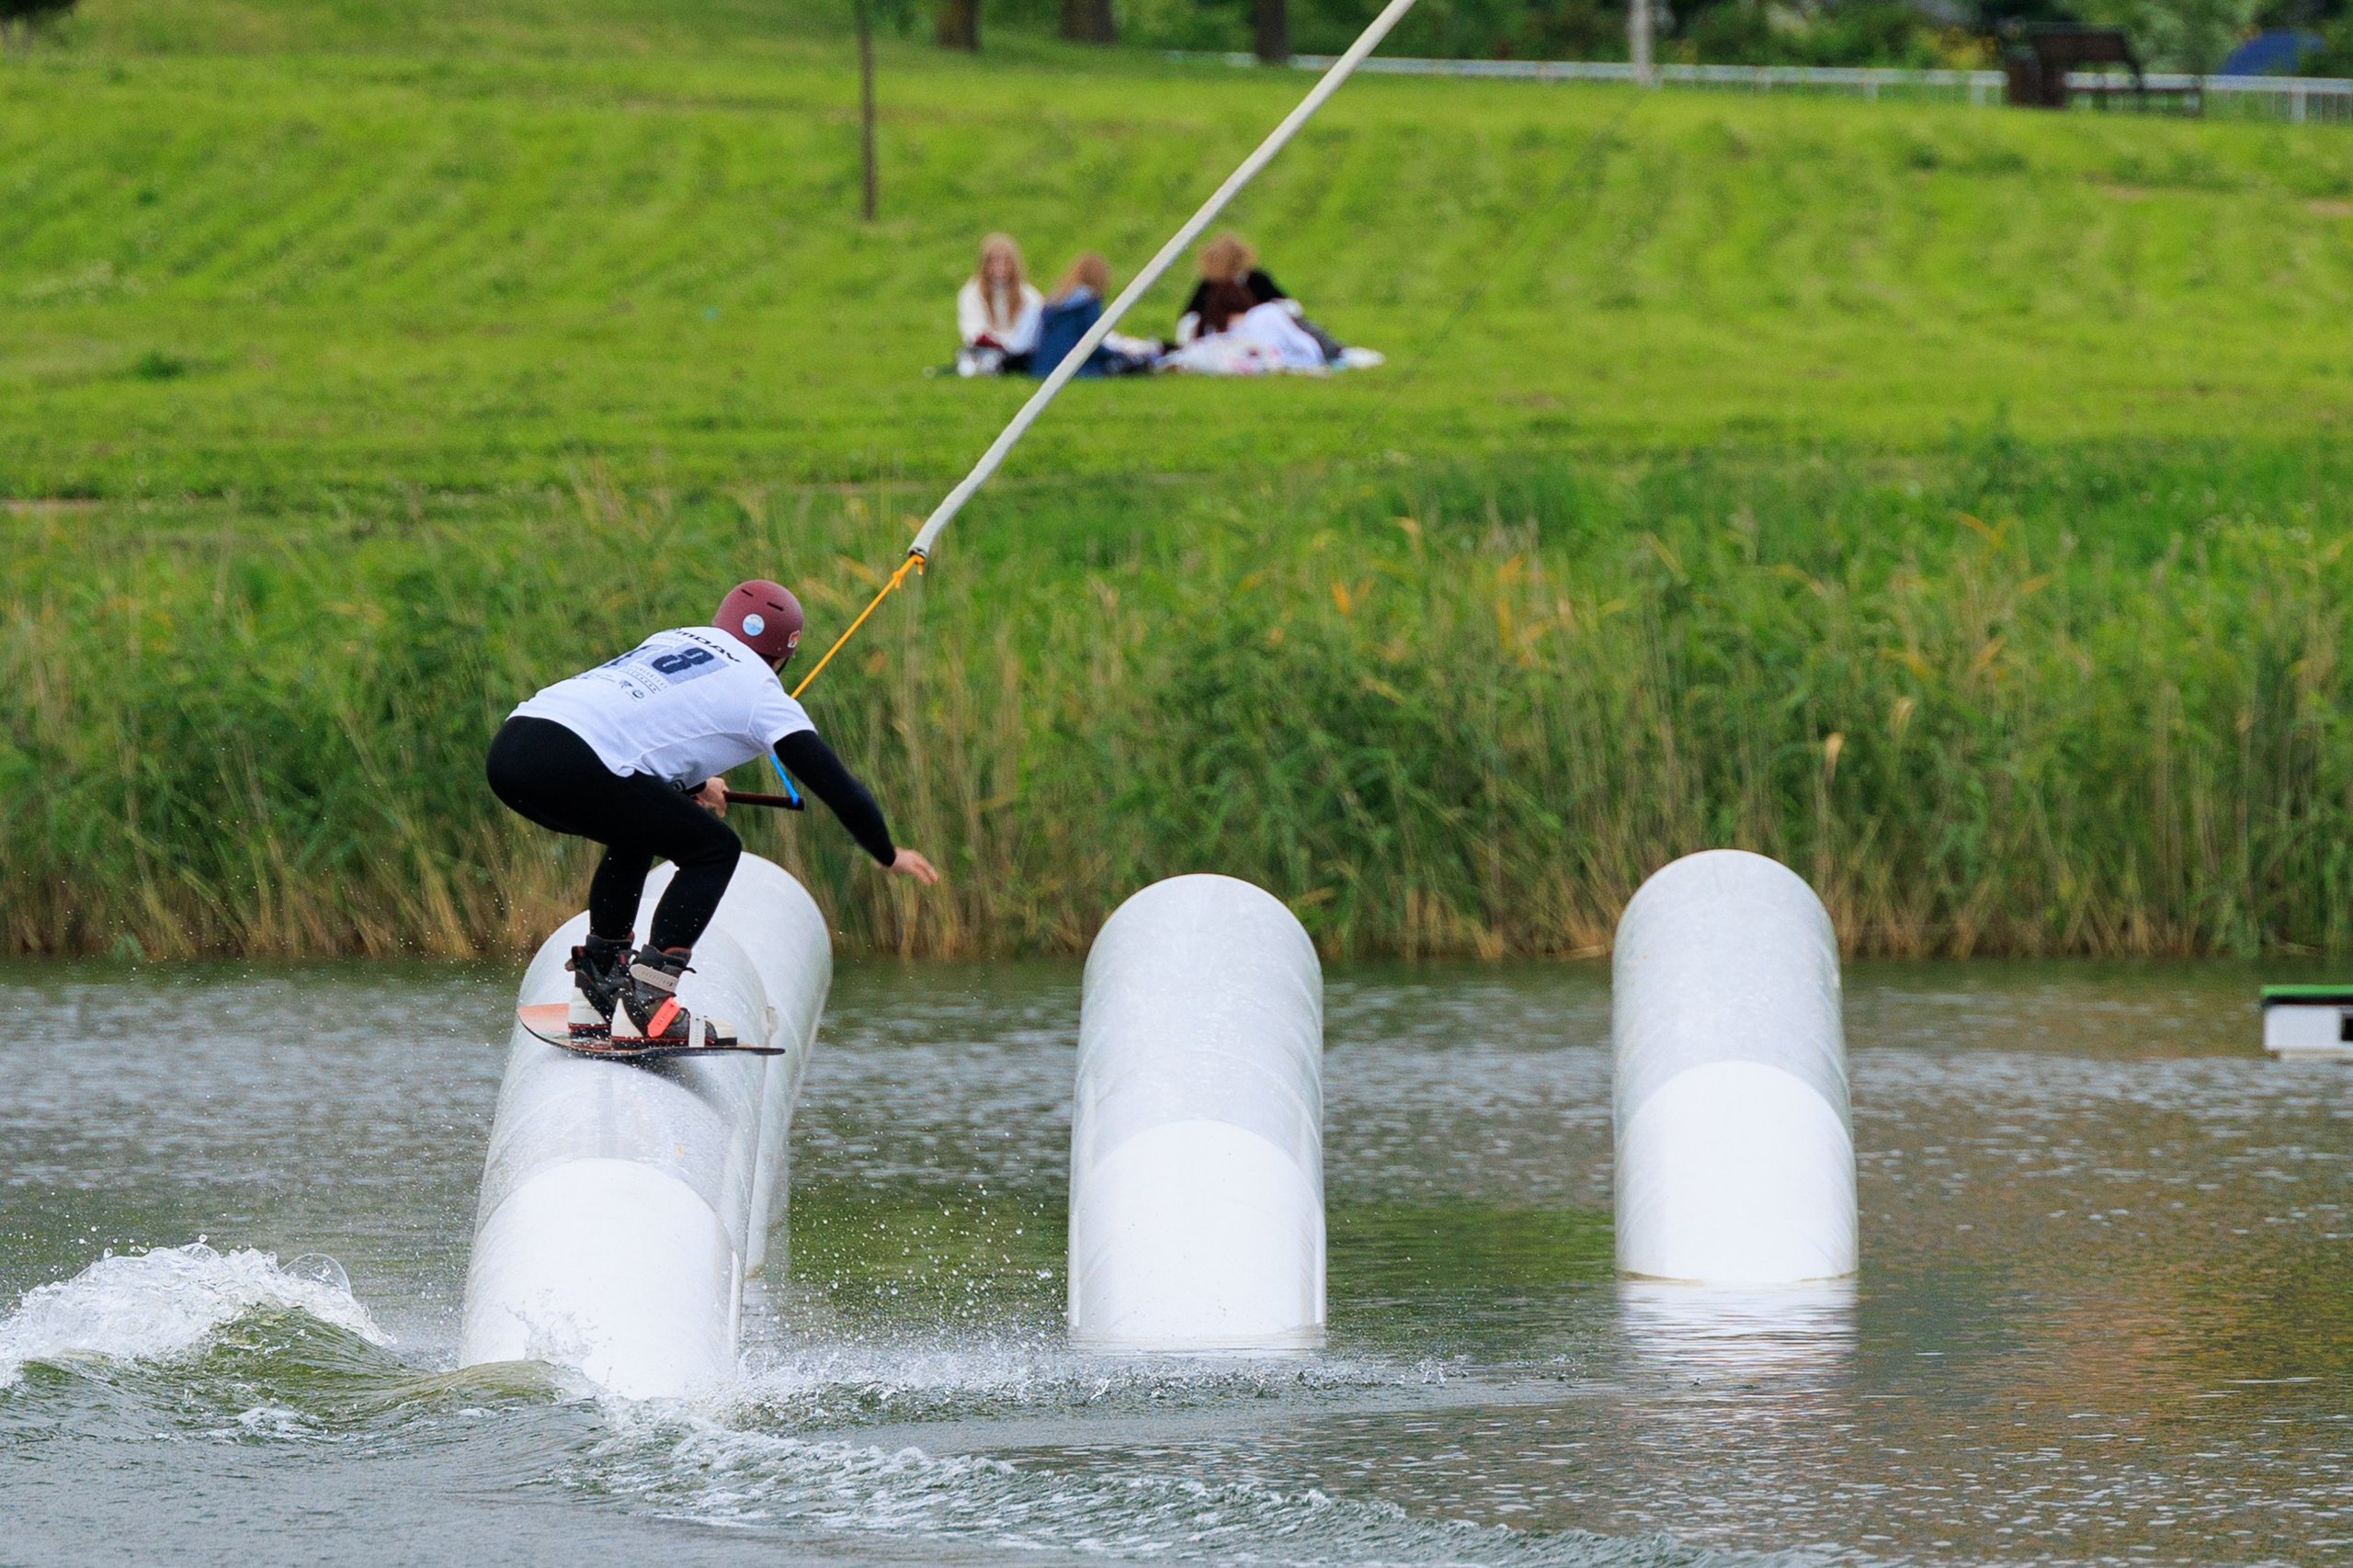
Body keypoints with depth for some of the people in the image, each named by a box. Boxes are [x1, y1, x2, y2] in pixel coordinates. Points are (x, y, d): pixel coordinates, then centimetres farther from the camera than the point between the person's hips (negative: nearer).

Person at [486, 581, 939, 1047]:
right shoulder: (761, 690, 11)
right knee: (714, 850, 5)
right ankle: (645, 1006, -7)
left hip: (508, 748, 8)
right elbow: (836, 785, 12)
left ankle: (597, 991, 27)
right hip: (567, 764, -8)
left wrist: (692, 785, 62)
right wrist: (889, 855, 27)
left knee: (637, 833, 31)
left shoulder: (676, 637, 30)